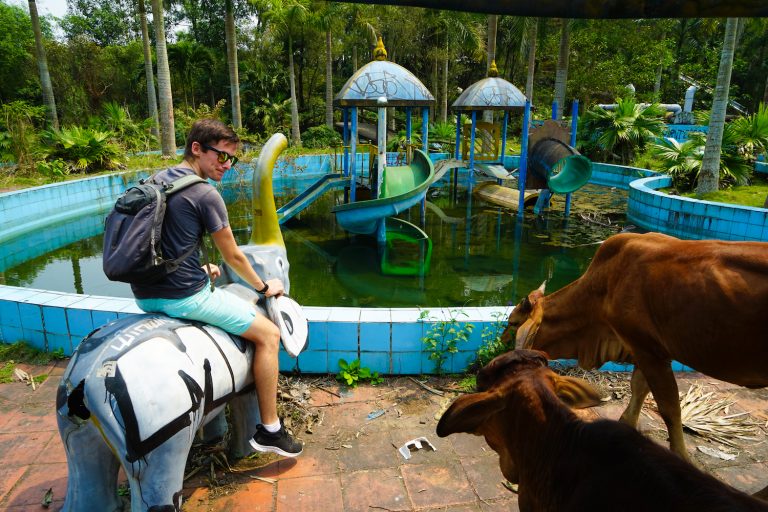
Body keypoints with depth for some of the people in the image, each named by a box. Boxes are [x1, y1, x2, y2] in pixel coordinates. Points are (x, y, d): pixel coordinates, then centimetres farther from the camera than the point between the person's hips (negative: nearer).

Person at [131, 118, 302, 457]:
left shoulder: (155, 181, 13)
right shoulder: (206, 195, -13)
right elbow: (233, 256, -6)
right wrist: (264, 287, 10)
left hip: (145, 295, 9)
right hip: (184, 297, -9)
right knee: (268, 334, 0)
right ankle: (269, 430, 6)